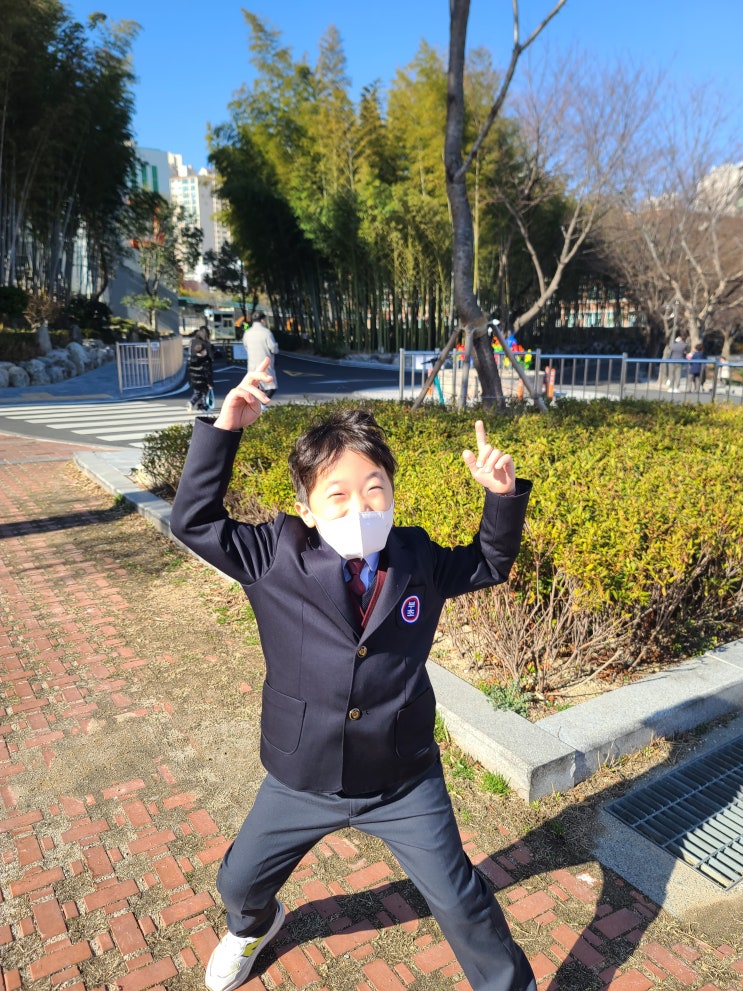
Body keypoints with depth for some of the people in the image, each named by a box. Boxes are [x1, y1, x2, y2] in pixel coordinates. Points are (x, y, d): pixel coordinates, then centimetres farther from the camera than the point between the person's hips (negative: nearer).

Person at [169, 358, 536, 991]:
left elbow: (490, 565, 3)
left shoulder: (419, 560, -12)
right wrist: (223, 430, -26)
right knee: (239, 883, 24)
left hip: (404, 782, -1)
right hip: (301, 780, 2)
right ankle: (254, 926, 62)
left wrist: (503, 495, -14)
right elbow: (194, 521, -15)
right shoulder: (275, 560, -16)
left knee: (460, 901, 11)